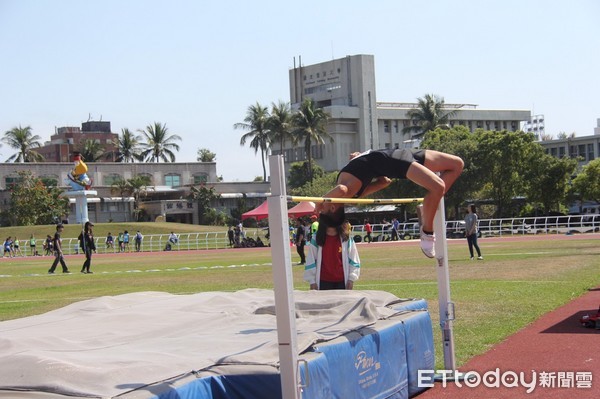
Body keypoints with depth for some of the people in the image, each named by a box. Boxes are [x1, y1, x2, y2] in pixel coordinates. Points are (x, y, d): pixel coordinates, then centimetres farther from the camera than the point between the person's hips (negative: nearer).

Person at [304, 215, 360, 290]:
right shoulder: (316, 239, -2)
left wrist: (351, 279, 0)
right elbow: (310, 261, 1)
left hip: (342, 281, 0)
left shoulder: (347, 239, -2)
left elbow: (353, 260, 4)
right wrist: (312, 281, 0)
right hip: (324, 282, 0)